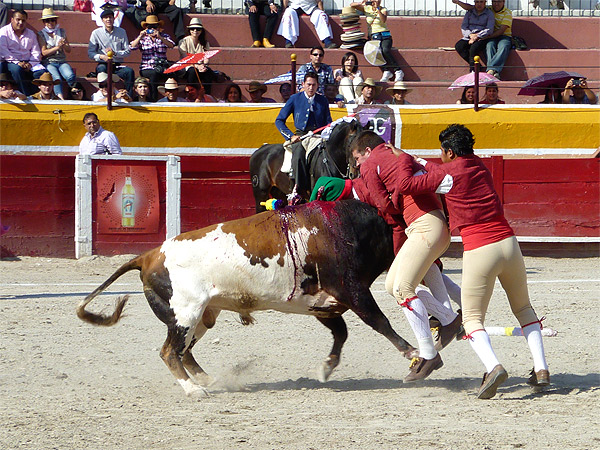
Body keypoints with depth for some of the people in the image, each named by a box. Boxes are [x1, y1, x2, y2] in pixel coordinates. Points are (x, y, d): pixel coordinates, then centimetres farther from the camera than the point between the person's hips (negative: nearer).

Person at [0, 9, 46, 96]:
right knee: (17, 69, -38)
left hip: (28, 62, 3)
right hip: (10, 62, -3)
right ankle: (27, 95, -36)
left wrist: (30, 64, -11)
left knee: (41, 72, -26)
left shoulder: (31, 34, 17)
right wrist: (17, 63, -20)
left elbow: (36, 52, 10)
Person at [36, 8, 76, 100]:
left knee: (70, 76, -30)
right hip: (48, 62, -3)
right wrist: (57, 47, -11)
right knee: (57, 78, -34)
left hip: (62, 62, 3)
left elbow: (68, 50, 16)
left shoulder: (62, 32, 16)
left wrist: (64, 45, -7)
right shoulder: (41, 34, 6)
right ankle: (60, 97, -46)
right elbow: (44, 52, -2)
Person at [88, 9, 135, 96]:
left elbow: (127, 51, 7)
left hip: (117, 66, 1)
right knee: (101, 68, -37)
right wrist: (101, 56, -21)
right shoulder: (96, 33, 5)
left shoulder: (121, 32, 10)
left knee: (129, 71, -28)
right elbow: (90, 53, 0)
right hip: (103, 64, -1)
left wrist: (115, 53, -13)